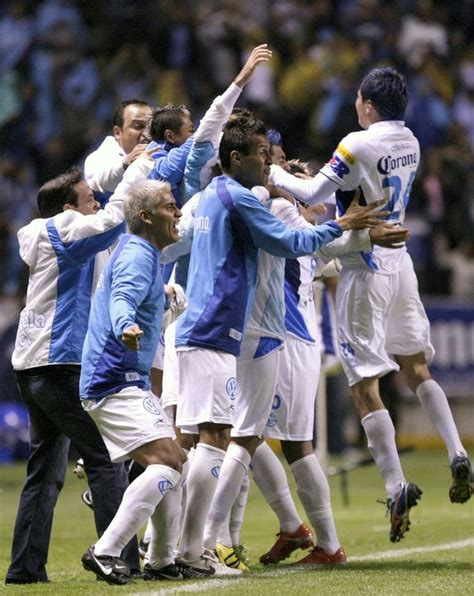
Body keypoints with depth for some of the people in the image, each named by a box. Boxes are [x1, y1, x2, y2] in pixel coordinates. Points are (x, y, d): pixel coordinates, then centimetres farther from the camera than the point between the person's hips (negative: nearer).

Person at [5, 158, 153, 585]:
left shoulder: (58, 239, 18)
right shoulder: (63, 231, -7)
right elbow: (113, 217, -15)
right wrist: (141, 168, -3)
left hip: (36, 369, 9)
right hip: (57, 366, -9)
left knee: (45, 470, 8)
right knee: (105, 458, -7)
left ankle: (26, 566, 5)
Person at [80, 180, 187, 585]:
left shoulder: (139, 252, 19)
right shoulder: (137, 255, -14)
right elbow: (121, 297, -34)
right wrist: (126, 326, -54)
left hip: (127, 382, 11)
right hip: (115, 382, -11)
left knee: (174, 463, 15)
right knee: (166, 461, -21)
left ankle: (161, 561, 19)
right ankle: (105, 552, -25)